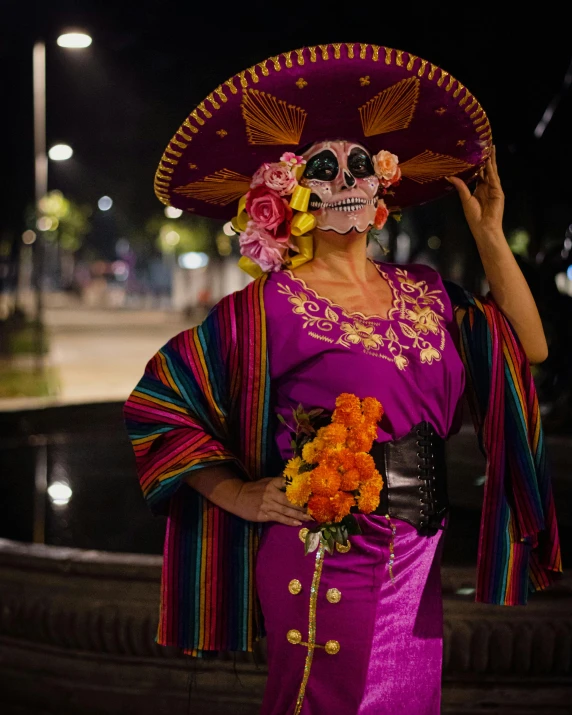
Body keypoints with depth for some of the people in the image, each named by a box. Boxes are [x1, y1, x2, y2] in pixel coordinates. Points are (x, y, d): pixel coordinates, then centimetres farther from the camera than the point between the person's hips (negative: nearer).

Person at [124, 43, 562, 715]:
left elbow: (528, 349, 11)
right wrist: (238, 494, -12)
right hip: (327, 559, -5)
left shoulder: (425, 292, 7)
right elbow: (157, 401, -7)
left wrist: (489, 236, 8)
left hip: (417, 561, 6)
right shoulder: (268, 307, -10)